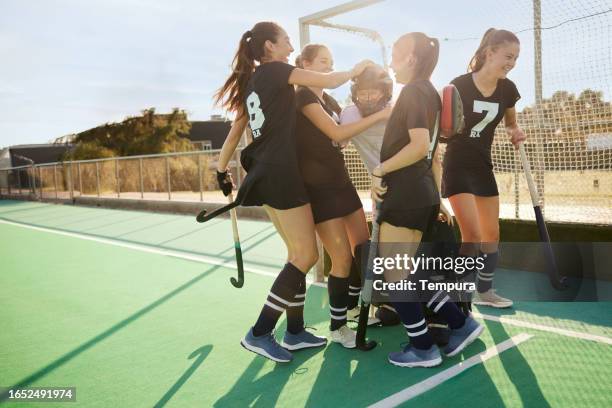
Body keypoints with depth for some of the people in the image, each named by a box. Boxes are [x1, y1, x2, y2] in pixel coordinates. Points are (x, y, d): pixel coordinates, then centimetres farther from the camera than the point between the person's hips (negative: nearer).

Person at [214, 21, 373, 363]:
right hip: (282, 174, -9)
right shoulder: (276, 70, -6)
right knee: (306, 255, -4)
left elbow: (235, 133, 19)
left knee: (298, 253, 13)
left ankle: (295, 331, 19)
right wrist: (356, 69, 13)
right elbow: (329, 81, -6)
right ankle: (259, 334, -2)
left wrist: (223, 169, 25)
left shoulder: (252, 82, 18)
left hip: (266, 174, 9)